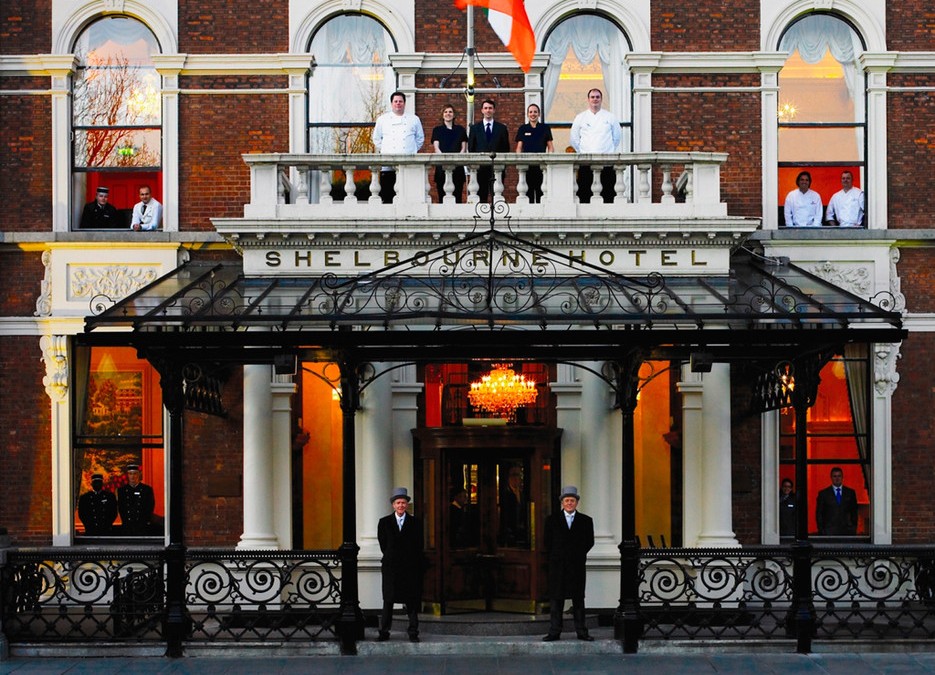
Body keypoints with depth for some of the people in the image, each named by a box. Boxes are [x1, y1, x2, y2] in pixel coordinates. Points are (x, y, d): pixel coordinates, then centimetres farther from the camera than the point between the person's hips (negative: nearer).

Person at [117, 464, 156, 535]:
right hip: (128, 526, 1)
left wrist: (145, 522, -2)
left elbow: (150, 507, 4)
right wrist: (125, 522, 2)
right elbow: (121, 508, 9)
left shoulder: (147, 489, 4)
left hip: (143, 527, -1)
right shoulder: (121, 490, 9)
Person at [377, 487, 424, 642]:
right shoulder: (384, 522, 7)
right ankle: (384, 632, 5)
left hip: (410, 567, 0)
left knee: (412, 600, 0)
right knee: (388, 600, 1)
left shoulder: (415, 523, 5)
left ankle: (413, 633, 4)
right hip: (390, 567, 0)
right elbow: (383, 544, 8)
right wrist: (390, 558, 6)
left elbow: (418, 546, 5)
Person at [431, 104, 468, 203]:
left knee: (457, 197, -4)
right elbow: (436, 148, 0)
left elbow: (463, 148, 7)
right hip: (442, 168, -1)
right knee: (442, 197, -5)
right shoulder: (437, 130, 11)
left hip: (457, 168, 1)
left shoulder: (460, 130, 13)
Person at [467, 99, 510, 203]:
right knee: (481, 196, -1)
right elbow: (471, 148, 10)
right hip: (480, 166, 0)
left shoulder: (502, 128, 10)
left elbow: (506, 148, 9)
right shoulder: (475, 128, 11)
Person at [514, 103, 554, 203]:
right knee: (528, 190, -1)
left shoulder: (545, 128, 9)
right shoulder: (522, 129, 12)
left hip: (541, 165, -1)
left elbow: (550, 147, 9)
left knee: (541, 191, -5)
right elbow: (519, 147, 11)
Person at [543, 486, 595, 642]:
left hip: (577, 564, 0)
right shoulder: (552, 520, 8)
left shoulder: (585, 521, 9)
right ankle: (554, 632, 0)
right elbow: (548, 542, 8)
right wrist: (554, 557, 1)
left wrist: (578, 554, 2)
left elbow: (590, 541, 8)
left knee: (578, 598, 3)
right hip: (557, 564, 0)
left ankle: (581, 632, 6)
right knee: (556, 599, -1)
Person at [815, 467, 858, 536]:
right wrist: (821, 530, -1)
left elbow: (854, 512, 14)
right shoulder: (823, 494, 7)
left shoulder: (850, 492, 12)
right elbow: (819, 514, 7)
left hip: (847, 531, 1)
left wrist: (854, 529, 6)